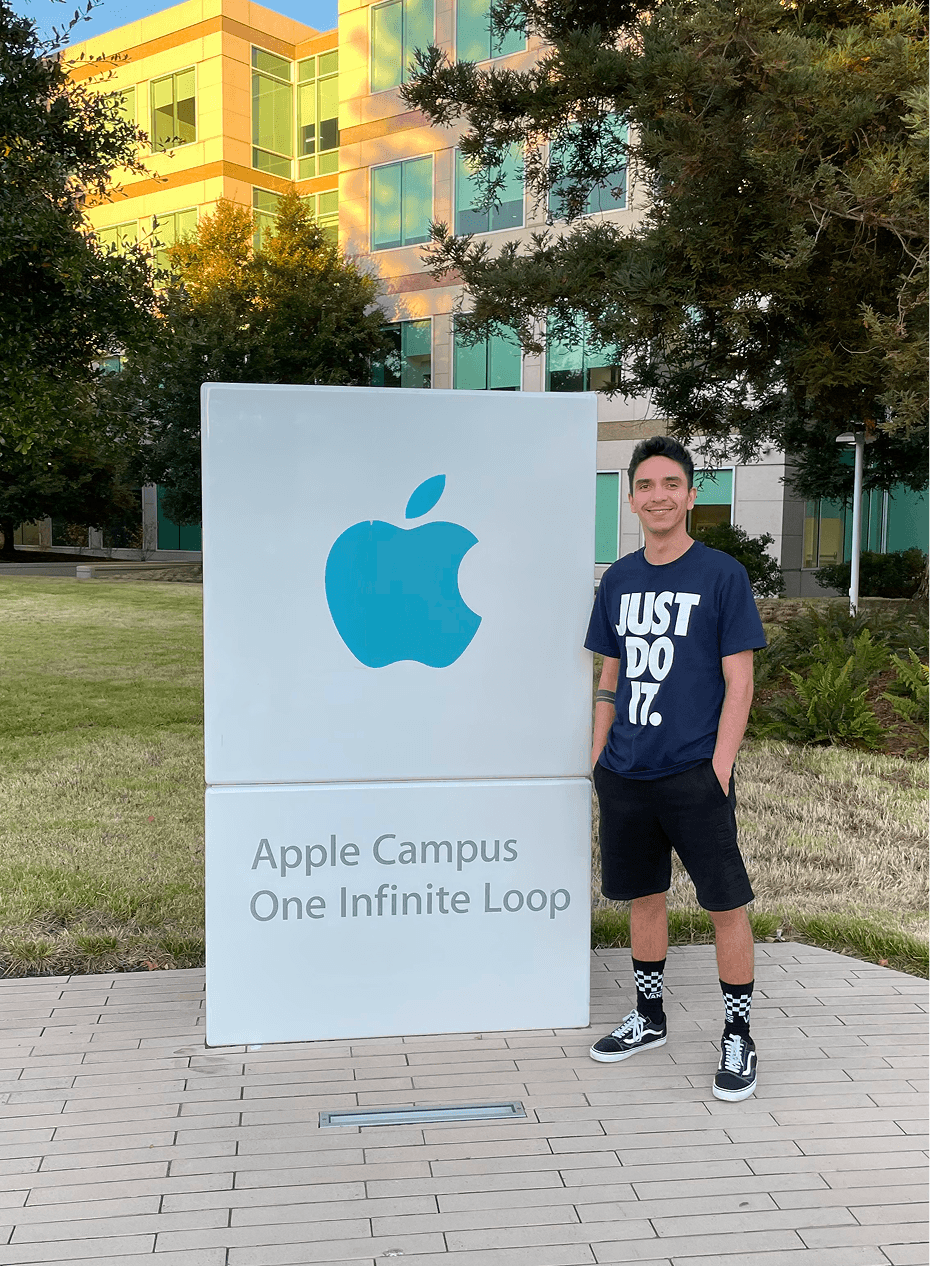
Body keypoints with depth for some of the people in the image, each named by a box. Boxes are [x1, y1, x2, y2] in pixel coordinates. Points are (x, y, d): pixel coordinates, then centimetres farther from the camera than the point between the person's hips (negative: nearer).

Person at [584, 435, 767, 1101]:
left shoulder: (722, 574, -4)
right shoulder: (618, 579, 9)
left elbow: (739, 682, -6)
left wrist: (719, 768, -13)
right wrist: (599, 756, 9)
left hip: (694, 773, -4)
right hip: (625, 774, 5)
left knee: (727, 904, 1)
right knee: (643, 896, 15)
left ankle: (739, 1039, 16)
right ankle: (649, 1019, 31)